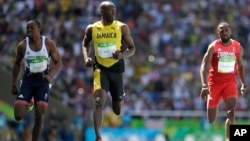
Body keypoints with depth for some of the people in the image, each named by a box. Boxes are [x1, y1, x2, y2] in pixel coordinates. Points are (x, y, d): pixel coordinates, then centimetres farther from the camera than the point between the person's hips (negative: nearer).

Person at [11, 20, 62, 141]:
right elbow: (17, 64, 11)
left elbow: (58, 63, 0)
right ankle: (27, 105, 25)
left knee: (39, 117, -8)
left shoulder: (49, 44, -5)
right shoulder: (22, 45, -2)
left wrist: (51, 75, -20)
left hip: (43, 82, -1)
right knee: (18, 116, -11)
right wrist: (13, 84, 10)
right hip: (27, 81, 1)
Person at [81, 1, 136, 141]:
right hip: (100, 69, -1)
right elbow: (85, 44, 19)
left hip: (117, 69, 1)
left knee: (117, 111, 12)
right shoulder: (92, 28, -1)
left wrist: (122, 55, -20)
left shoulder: (122, 27, -3)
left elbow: (132, 48, 1)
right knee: (99, 101, -23)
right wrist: (86, 57, 0)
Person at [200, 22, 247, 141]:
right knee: (211, 117, 2)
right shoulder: (213, 47, -7)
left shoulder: (238, 47, 3)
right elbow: (204, 66, -13)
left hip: (230, 82, 2)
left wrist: (243, 84, 12)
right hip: (215, 82, -1)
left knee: (231, 109, -20)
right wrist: (204, 86, -25)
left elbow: (240, 66, 18)